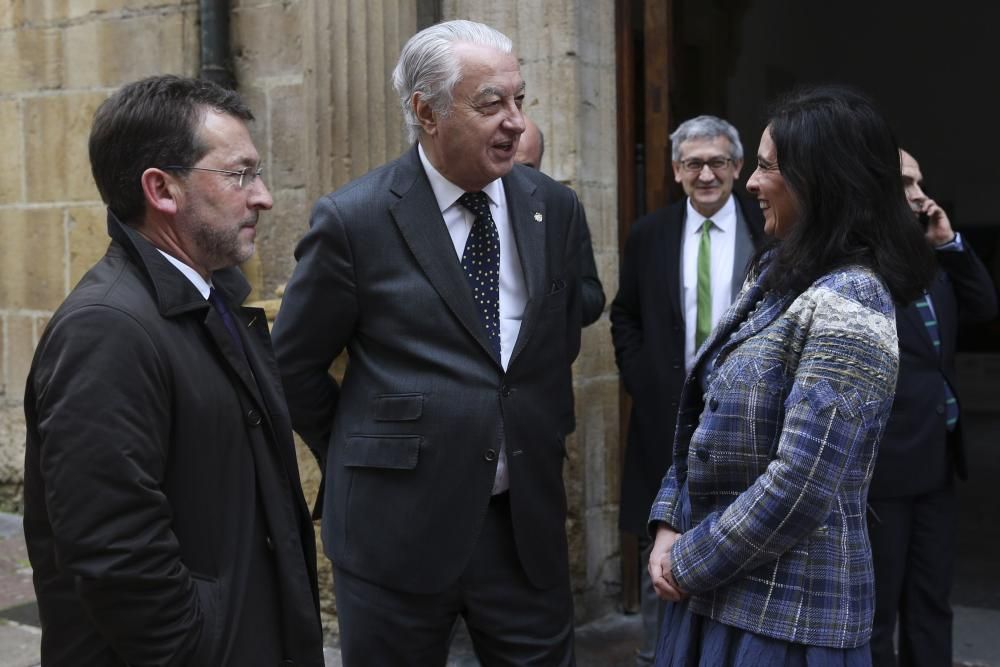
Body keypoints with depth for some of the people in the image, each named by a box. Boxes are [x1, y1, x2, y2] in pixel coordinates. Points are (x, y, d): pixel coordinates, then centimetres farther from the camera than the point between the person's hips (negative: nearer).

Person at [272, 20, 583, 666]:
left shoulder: (555, 208, 2)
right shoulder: (354, 219, -11)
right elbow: (294, 366, -1)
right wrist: (366, 461, 4)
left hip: (527, 519, 4)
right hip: (399, 525, -3)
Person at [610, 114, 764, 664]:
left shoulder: (771, 231, -3)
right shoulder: (648, 235, 4)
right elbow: (624, 316, 12)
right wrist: (640, 381, 1)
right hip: (668, 412, 2)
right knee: (659, 551, 10)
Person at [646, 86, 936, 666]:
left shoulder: (848, 303, -20)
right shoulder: (778, 275, 8)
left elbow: (800, 486, -25)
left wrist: (689, 563, -14)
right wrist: (670, 527, 1)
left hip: (786, 615, -8)